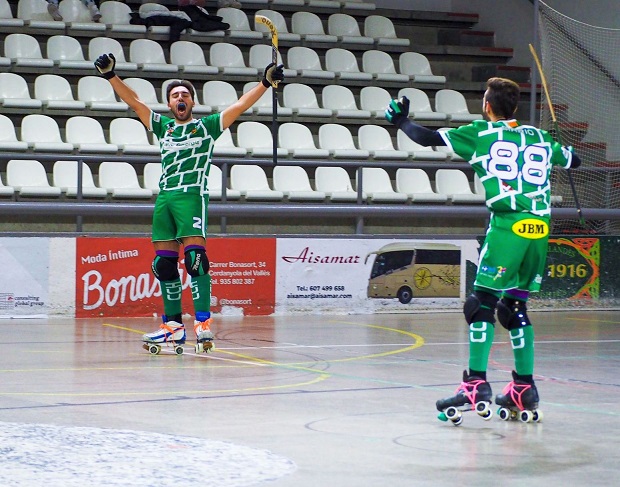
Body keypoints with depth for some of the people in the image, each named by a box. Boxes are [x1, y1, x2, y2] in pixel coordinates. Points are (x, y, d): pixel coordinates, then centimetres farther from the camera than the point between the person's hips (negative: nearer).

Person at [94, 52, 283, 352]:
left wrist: (265, 83, -7)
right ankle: (173, 325, 9)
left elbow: (240, 106, 3)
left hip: (192, 195, -5)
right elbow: (134, 102, 18)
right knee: (164, 262, 3)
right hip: (164, 197, 5)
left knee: (195, 256, -17)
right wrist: (111, 76, 8)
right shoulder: (162, 127, 21)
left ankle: (203, 322, -19)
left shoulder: (207, 126, 10)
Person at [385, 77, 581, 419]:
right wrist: (557, 152, 54)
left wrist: (401, 121, 23)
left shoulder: (480, 133, 5)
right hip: (541, 227, 5)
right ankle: (524, 387, 13)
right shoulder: (539, 137, 18)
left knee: (482, 303, -3)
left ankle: (476, 384, -13)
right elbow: (573, 161, 34)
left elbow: (427, 138, 4)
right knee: (514, 306, 14)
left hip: (508, 224, -5)